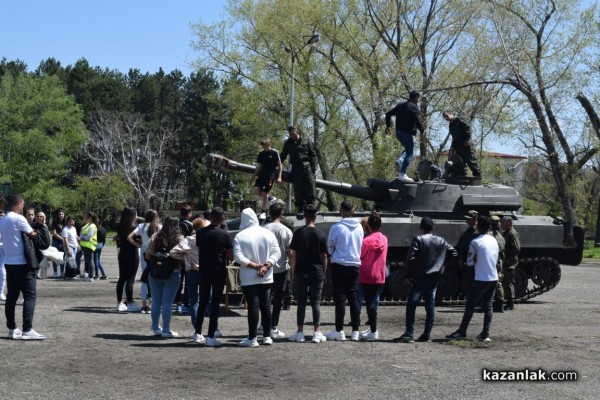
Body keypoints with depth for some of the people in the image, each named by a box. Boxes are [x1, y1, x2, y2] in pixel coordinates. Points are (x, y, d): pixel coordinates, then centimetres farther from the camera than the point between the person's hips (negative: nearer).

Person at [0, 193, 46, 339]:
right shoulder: (19, 218, -13)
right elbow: (32, 234, -7)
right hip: (22, 263, -9)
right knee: (30, 295, -7)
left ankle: (12, 329, 12)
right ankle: (27, 330, -13)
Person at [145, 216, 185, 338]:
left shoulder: (155, 237, 0)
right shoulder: (180, 239, -6)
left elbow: (148, 256, -2)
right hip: (172, 274, -3)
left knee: (156, 302, 12)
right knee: (167, 303, 1)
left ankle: (156, 328, 21)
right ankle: (166, 330, 3)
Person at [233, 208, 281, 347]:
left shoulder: (240, 236, -7)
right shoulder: (268, 234, 4)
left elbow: (238, 257, -16)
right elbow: (276, 253, -2)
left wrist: (255, 265, -14)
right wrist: (266, 266, -10)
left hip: (249, 278, -4)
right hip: (267, 278, 4)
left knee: (253, 306, -4)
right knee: (266, 305, 10)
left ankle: (252, 338, -3)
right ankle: (267, 336, 14)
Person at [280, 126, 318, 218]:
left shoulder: (306, 141, 5)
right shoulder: (288, 143, 9)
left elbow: (313, 154, 5)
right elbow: (283, 157, 17)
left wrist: (314, 167, -4)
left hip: (307, 167, -1)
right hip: (296, 170, 1)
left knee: (310, 190, -3)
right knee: (298, 191, 2)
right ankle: (300, 210, 9)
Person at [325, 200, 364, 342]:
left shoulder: (336, 228, -11)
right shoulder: (359, 227, 2)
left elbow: (329, 248, 0)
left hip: (339, 266, -4)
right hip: (355, 265, 4)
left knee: (340, 298, 1)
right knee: (354, 298, 7)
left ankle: (339, 331, 4)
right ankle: (355, 331, 8)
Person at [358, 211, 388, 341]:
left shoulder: (366, 241, -15)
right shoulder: (384, 239, 4)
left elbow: (359, 257, -8)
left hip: (367, 277, -6)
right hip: (380, 277, 6)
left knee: (370, 303, -3)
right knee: (374, 302, 16)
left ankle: (373, 332, -5)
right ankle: (373, 329, 22)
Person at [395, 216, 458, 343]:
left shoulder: (418, 240, -8)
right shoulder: (441, 241, 9)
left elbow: (411, 258, -15)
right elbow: (454, 254, 13)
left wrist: (408, 275, -9)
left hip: (419, 279, -5)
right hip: (434, 279, 5)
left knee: (411, 305, -3)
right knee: (430, 306, 9)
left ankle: (409, 334, -9)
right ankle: (427, 334, 10)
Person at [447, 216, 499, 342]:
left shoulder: (475, 242, -11)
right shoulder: (494, 241, 8)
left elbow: (470, 262, -4)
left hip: (481, 279, -6)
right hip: (494, 278, 6)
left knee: (470, 305, 2)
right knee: (488, 305, 9)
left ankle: (462, 332, 5)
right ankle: (485, 334, 6)